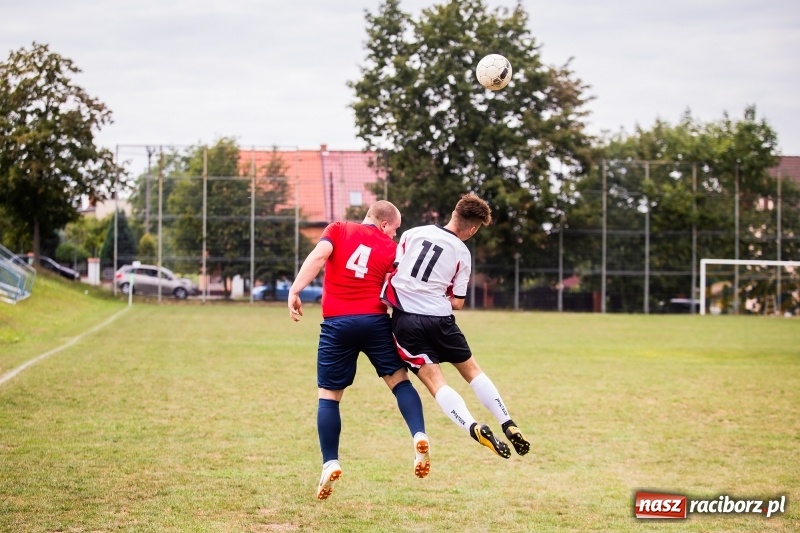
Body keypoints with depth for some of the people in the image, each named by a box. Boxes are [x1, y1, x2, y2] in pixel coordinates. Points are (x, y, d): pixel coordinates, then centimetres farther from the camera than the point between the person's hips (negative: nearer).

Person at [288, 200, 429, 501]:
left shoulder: (338, 230, 10)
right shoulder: (390, 248, 10)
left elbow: (318, 256, -9)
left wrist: (295, 290, -13)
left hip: (337, 324, 0)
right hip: (374, 321, 0)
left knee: (329, 394, 7)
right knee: (398, 379, 13)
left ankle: (330, 464, 0)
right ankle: (419, 436, -9)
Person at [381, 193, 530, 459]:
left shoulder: (412, 234, 5)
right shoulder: (462, 253, 4)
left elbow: (390, 270, 3)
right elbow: (457, 303, 5)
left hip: (406, 319, 0)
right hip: (439, 319, 0)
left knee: (434, 380, -5)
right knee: (472, 370, 18)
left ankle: (474, 428, -24)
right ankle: (509, 426, 15)